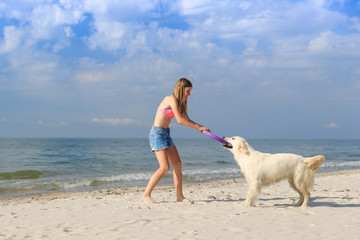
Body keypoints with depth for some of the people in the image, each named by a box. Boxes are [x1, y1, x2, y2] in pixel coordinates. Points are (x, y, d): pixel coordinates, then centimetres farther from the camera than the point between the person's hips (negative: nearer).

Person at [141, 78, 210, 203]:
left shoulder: (180, 103, 14)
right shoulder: (171, 99, -14)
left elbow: (187, 120, 19)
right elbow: (179, 120, -19)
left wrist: (200, 127, 3)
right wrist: (197, 127, -10)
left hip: (166, 134, 9)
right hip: (157, 133, -9)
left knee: (177, 164, 6)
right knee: (164, 167, -13)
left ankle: (179, 196, 13)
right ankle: (146, 195, -7)